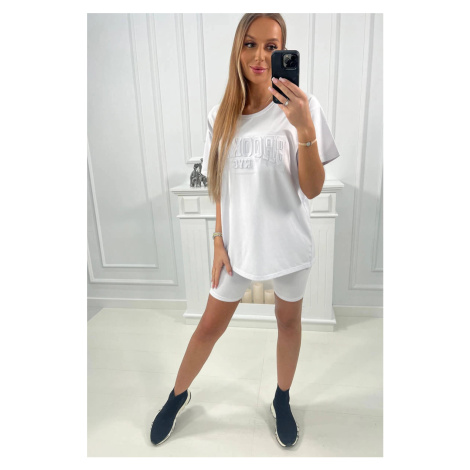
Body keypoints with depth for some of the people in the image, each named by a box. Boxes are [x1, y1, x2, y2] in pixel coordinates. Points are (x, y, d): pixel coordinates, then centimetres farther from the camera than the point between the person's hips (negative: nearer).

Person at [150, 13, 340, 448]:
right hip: (238, 243, 2)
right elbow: (222, 185, 6)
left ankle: (282, 400, 43)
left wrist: (305, 129, -28)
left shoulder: (301, 106, -8)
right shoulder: (221, 115, 1)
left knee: (288, 320, 16)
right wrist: (219, 241, 2)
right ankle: (177, 396, 39)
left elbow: (312, 190, -14)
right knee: (210, 325, 13)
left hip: (288, 243, -1)